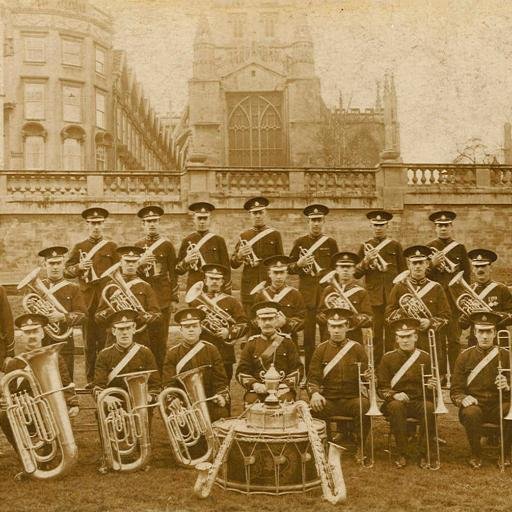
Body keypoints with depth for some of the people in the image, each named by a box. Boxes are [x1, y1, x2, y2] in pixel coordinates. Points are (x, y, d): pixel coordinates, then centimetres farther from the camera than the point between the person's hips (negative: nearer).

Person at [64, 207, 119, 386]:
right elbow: (67, 271, 7)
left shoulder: (111, 247, 10)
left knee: (105, 340, -5)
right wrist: (79, 267, -13)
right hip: (86, 299, 1)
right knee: (89, 341, 4)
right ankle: (90, 379, 10)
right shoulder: (79, 247, 11)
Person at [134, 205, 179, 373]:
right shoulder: (137, 245, 11)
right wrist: (140, 263, -11)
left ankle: (160, 374, 4)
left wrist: (174, 299, 0)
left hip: (162, 298, -2)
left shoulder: (167, 245, 4)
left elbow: (173, 273, 3)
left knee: (160, 337, -2)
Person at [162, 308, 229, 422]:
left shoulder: (211, 350, 8)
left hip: (211, 403, 1)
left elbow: (220, 379, 7)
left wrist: (222, 396, -12)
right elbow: (168, 383, 1)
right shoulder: (172, 353, 5)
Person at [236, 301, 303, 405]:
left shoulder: (286, 341, 11)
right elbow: (242, 371, 9)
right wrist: (254, 384, -10)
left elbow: (297, 369, 8)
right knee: (251, 400, -29)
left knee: (286, 400, -31)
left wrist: (286, 385, -9)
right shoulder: (251, 343, 12)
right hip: (258, 389, 0)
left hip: (282, 389, 0)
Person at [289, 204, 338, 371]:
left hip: (326, 289, 1)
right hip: (306, 290, 0)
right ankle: (308, 370, 6)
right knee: (308, 331, -1)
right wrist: (299, 264, -12)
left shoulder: (331, 242, 8)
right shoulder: (300, 242, 7)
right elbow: (290, 268, 9)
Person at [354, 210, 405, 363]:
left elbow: (403, 272, 11)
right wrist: (365, 262, -9)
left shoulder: (395, 245, 8)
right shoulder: (365, 246, 9)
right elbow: (356, 274, 9)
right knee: (375, 331, 0)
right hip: (373, 295, 0)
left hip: (392, 295, 0)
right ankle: (375, 364, 6)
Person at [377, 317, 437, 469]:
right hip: (397, 401, 0)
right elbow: (381, 388, 4)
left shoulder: (425, 358, 7)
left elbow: (433, 385, 12)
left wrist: (432, 386, -13)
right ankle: (401, 454, -25)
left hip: (420, 401, 1)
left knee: (429, 407, -33)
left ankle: (425, 453, -21)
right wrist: (394, 395, -17)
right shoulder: (388, 358, 5)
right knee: (396, 406, -35)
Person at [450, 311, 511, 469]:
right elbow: (456, 390, 3)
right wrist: (463, 399, -20)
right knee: (471, 413, -35)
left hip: (498, 406, 1)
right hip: (474, 404, -1)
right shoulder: (465, 356, 3)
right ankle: (475, 455, -10)